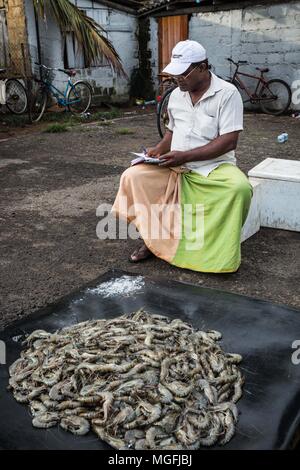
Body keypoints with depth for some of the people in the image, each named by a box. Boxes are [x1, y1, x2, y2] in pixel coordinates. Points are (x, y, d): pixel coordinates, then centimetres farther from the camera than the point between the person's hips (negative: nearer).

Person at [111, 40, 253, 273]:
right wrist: (160, 149, 0)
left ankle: (221, 251, -14)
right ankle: (153, 238, -4)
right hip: (176, 167, 5)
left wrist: (185, 155, -22)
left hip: (215, 166, -4)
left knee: (240, 188, -36)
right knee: (132, 176, -17)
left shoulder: (227, 93, -8)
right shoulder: (176, 95, 10)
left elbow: (229, 141, -16)